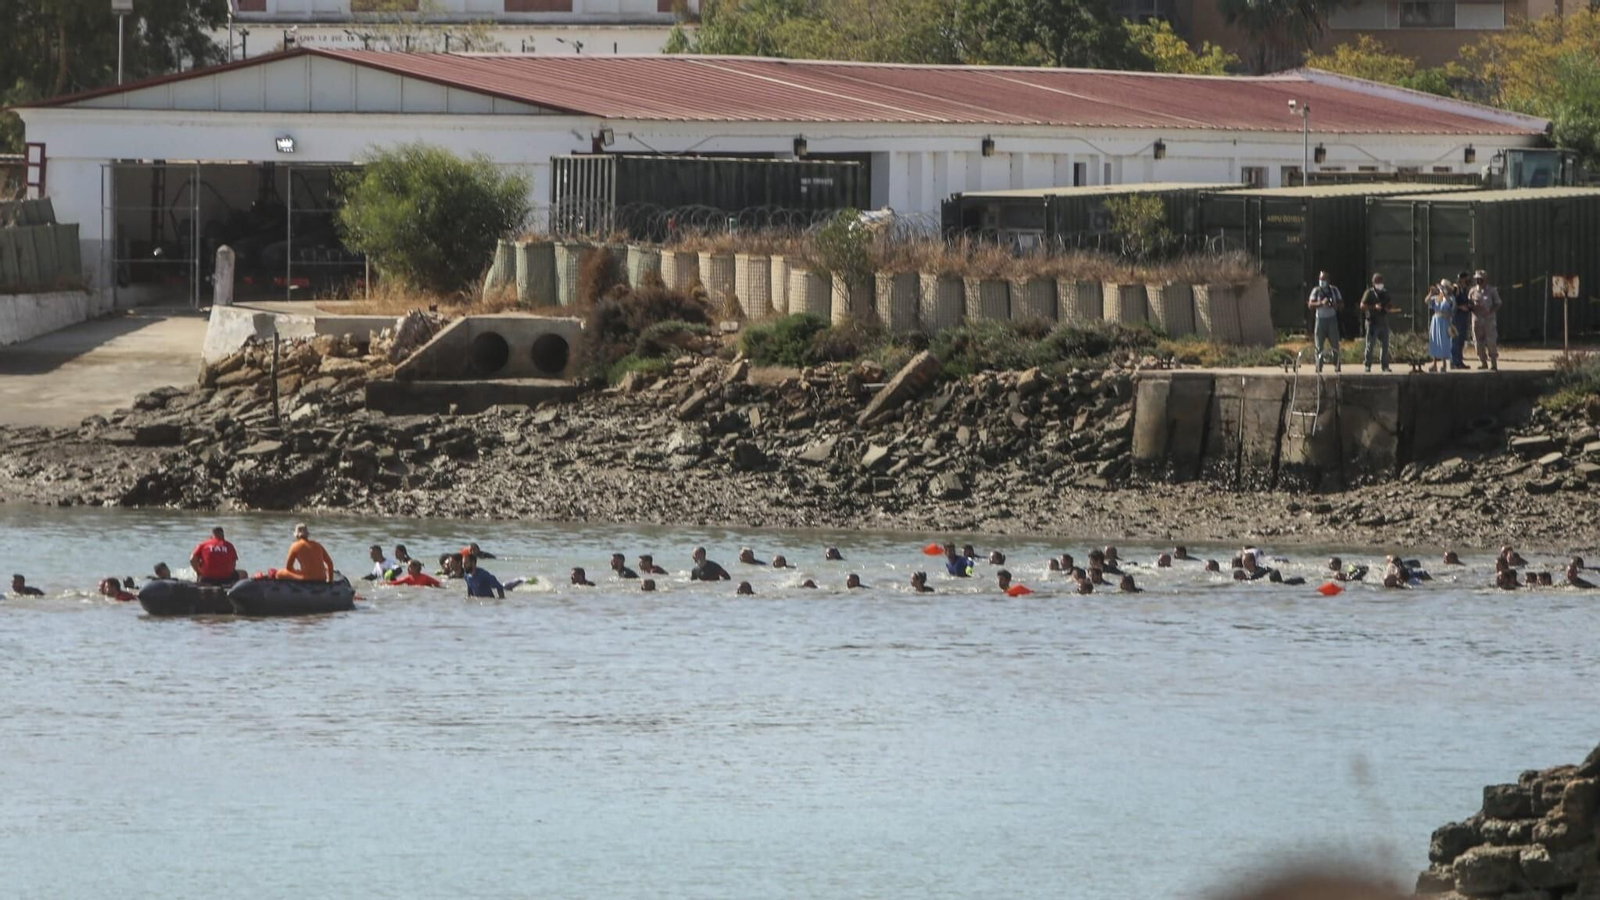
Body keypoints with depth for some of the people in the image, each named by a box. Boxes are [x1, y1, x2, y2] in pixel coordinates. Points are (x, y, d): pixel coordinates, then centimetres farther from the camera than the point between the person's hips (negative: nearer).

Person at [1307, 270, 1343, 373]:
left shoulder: (1334, 290, 8)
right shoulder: (1316, 291, 4)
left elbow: (1341, 304, 9)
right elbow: (1310, 305, -6)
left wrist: (1334, 305, -13)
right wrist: (1321, 303, -23)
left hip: (1332, 319, 1)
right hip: (1320, 319, -1)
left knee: (1335, 344, -4)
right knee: (1319, 346, -3)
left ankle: (1336, 365, 3)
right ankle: (1319, 366, 1)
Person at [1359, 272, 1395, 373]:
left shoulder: (1385, 293, 14)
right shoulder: (1369, 293, -2)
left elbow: (1391, 305, 22)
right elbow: (1362, 306, -9)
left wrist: (1389, 308, -2)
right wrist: (1374, 307, -20)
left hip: (1383, 322, 5)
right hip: (1372, 322, -5)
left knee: (1385, 345, 5)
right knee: (1370, 345, -4)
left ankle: (1385, 365, 11)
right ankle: (1367, 365, 1)